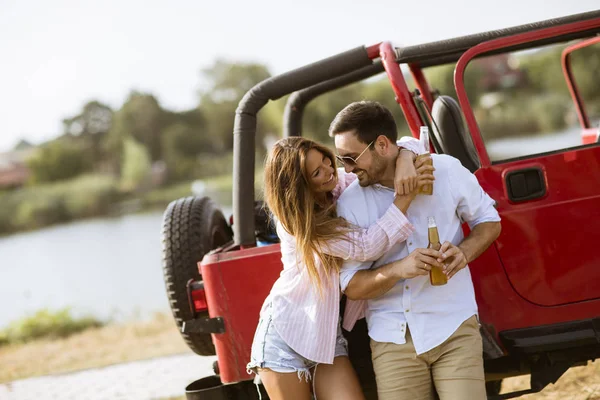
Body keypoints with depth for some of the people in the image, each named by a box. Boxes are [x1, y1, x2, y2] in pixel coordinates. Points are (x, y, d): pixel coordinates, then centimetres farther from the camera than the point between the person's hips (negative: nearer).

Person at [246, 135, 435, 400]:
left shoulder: (343, 184, -2)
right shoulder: (295, 220, -18)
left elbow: (402, 145, -1)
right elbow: (364, 246, -27)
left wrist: (405, 162, -25)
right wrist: (407, 195, -30)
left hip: (328, 335, 5)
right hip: (285, 334, -5)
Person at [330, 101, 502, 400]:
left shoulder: (447, 170, -3)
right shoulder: (349, 203, -3)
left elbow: (489, 221, 11)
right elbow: (351, 286, -3)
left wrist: (465, 252, -11)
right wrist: (398, 269, -22)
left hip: (453, 329, -1)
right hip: (391, 340, 1)